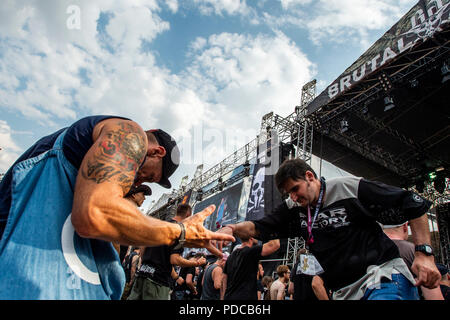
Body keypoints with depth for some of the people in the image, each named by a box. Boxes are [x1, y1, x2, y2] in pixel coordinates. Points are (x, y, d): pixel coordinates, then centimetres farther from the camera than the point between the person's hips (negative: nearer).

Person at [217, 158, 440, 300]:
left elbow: (414, 206, -4)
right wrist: (231, 228, -16)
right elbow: (260, 228, 4)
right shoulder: (294, 208, 8)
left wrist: (424, 253, -12)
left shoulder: (351, 188, -9)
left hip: (383, 277, -6)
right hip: (345, 291, 6)